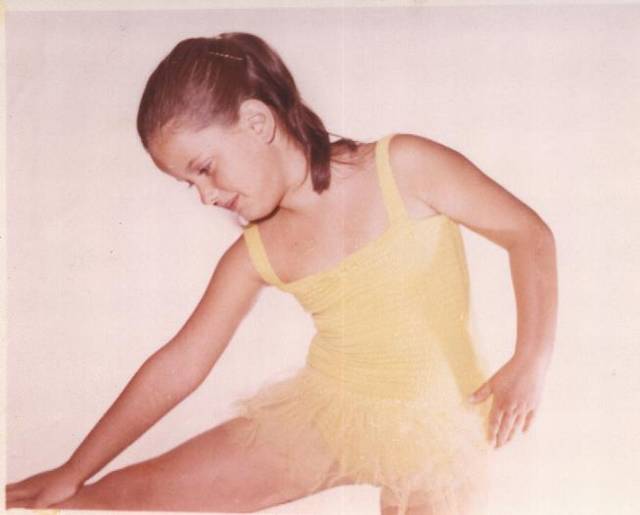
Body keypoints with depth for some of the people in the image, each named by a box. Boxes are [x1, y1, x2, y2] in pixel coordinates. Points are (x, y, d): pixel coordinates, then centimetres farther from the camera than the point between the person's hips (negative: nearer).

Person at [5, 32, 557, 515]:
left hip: (435, 427, -2)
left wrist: (530, 363, -16)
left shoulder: (405, 166, -15)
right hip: (323, 412, 2)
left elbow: (529, 234, -7)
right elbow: (177, 368, 2)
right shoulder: (257, 255, -4)